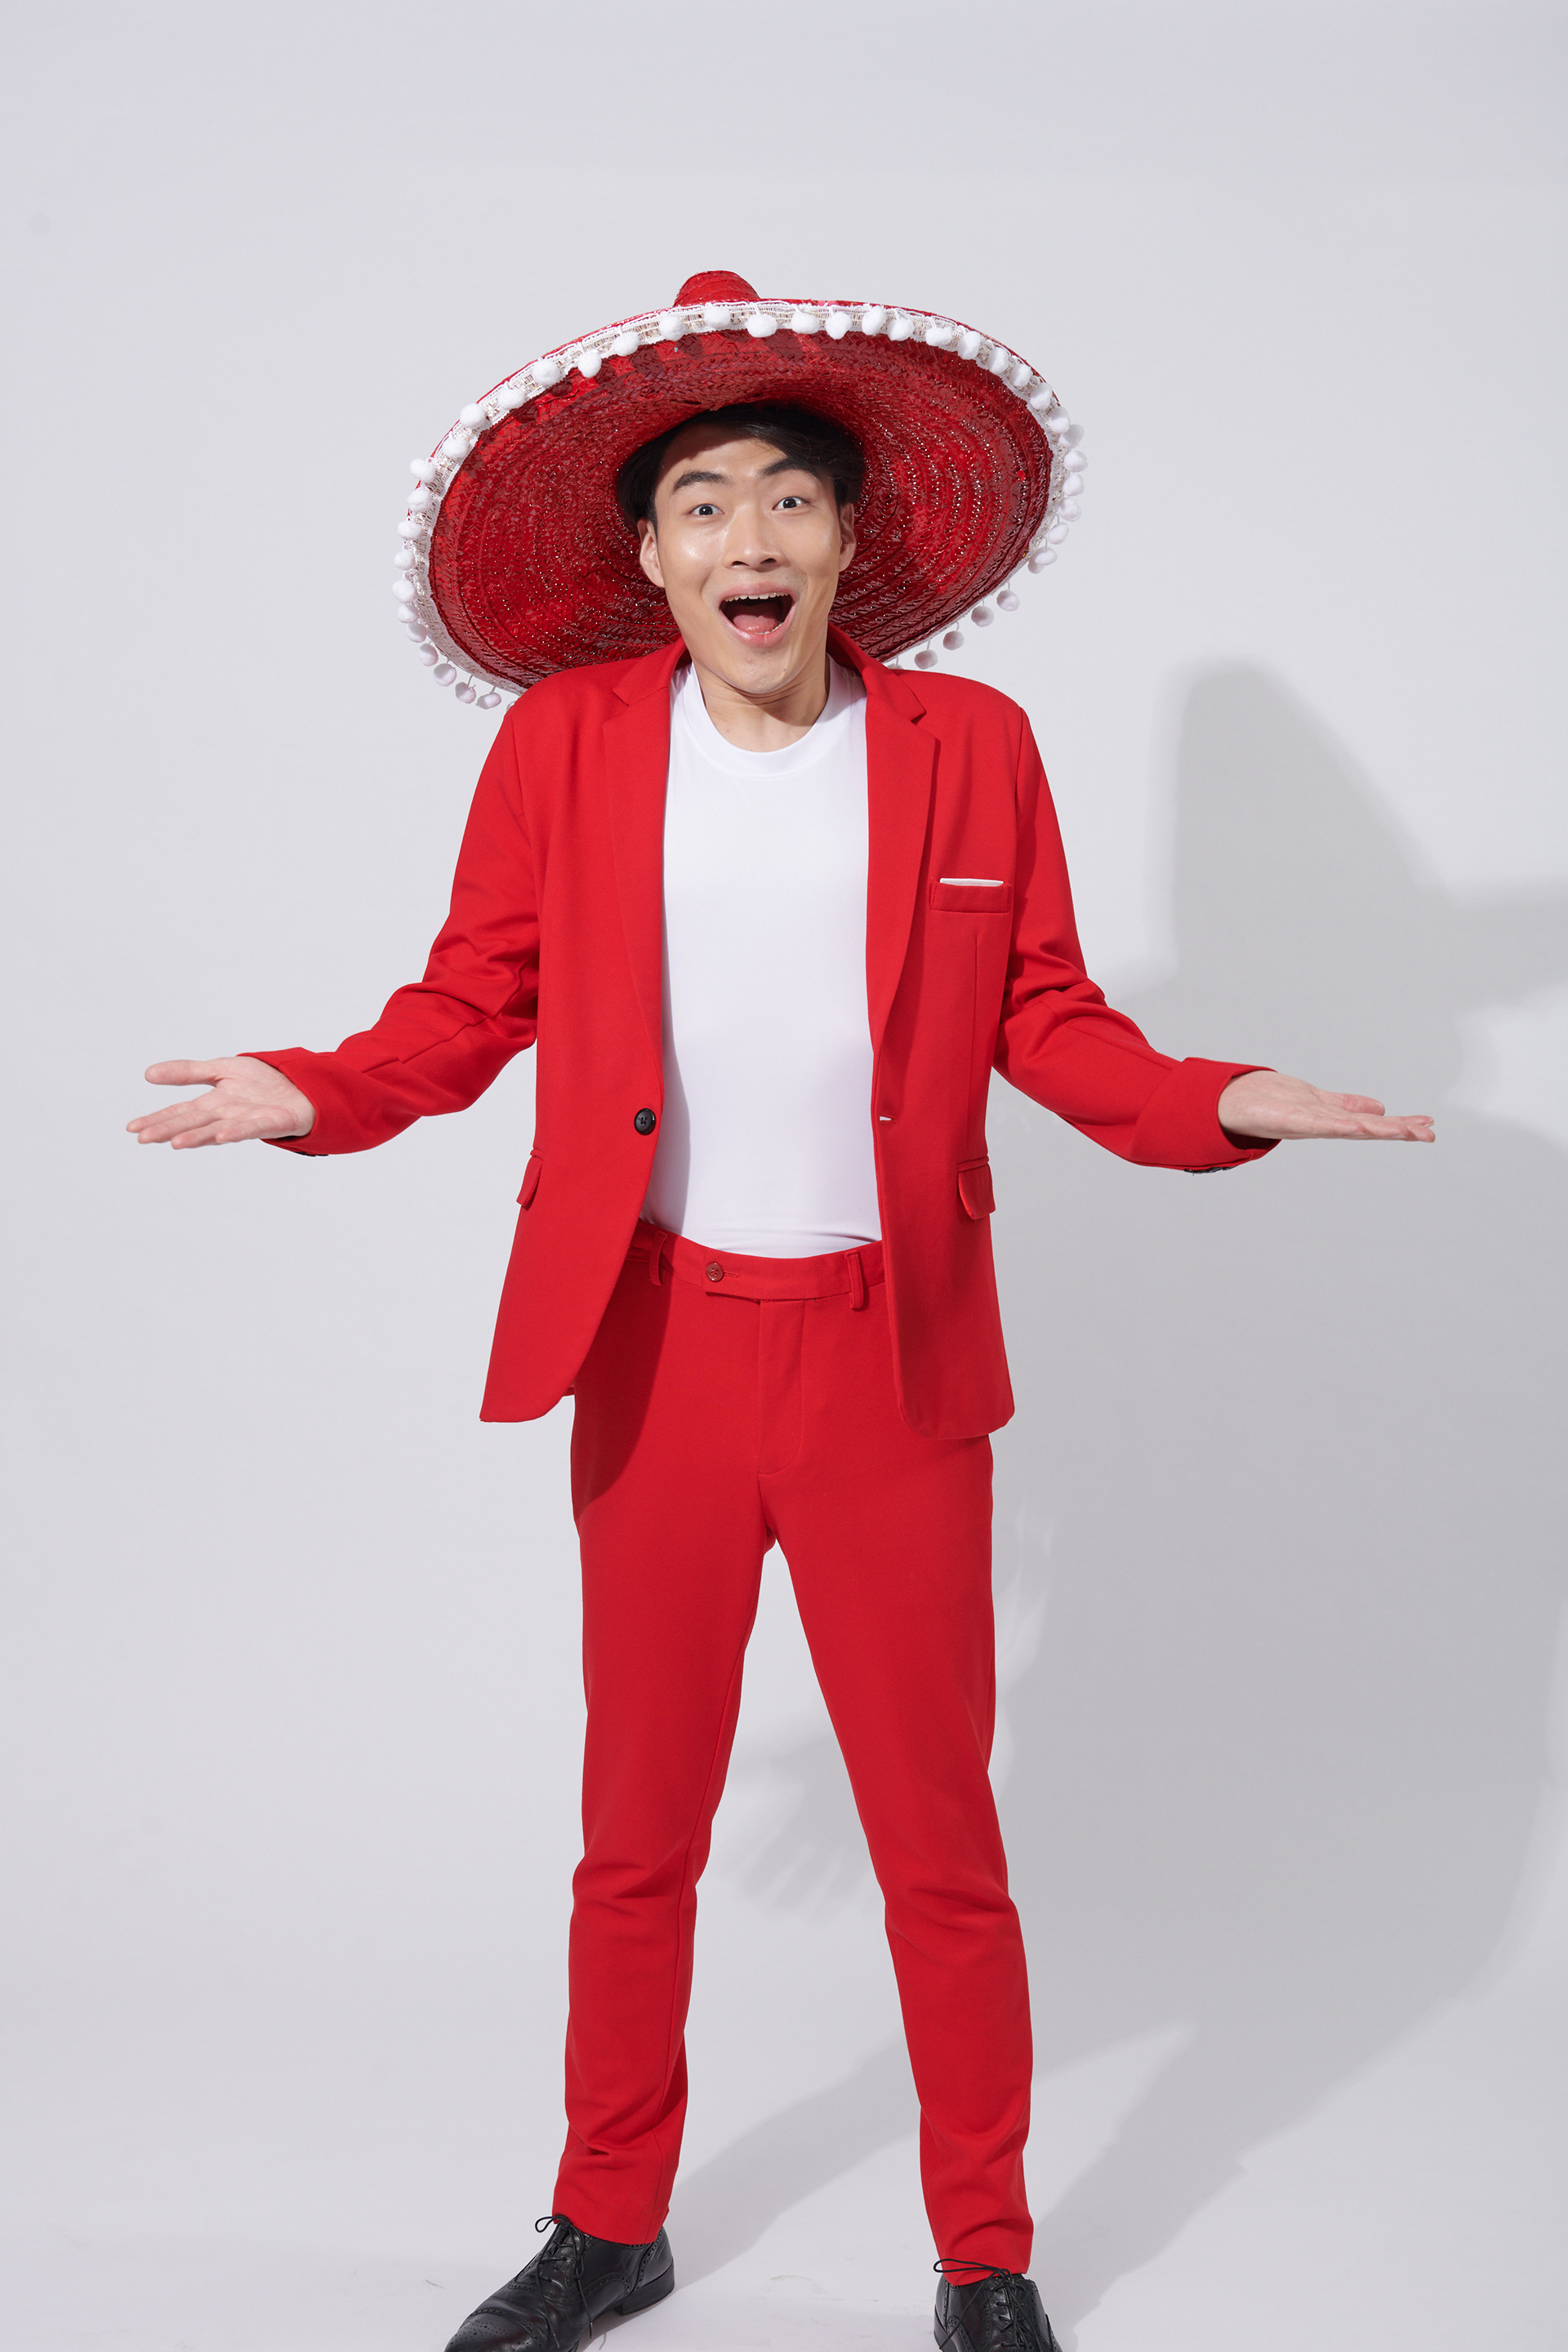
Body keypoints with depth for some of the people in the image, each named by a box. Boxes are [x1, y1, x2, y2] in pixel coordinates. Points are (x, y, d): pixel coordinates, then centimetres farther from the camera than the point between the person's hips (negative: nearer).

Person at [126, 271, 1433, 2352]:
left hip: (890, 1359, -1)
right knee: (636, 1831, 16)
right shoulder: (564, 741, -1)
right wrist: (319, 1094, -14)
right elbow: (474, 1002, 3)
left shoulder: (969, 746, -1)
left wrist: (1218, 1105, -12)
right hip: (655, 1346, 1)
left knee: (942, 1842, 8)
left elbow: (1045, 1018, 4)